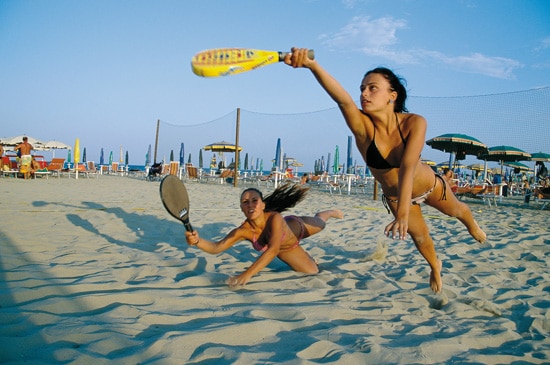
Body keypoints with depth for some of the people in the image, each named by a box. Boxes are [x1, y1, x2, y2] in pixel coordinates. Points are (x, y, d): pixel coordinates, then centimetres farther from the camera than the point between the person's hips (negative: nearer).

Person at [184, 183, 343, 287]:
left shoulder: (275, 218, -50)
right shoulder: (243, 231, -40)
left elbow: (273, 249, -61)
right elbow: (216, 247, -45)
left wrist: (247, 274, -71)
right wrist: (197, 241, -68)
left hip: (297, 227, -1)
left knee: (320, 224, 31)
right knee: (312, 272, 11)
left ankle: (330, 213, 69)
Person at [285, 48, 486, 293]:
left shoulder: (414, 123, -33)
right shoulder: (362, 126, -33)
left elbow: (407, 168, -45)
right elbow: (343, 99, -54)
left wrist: (403, 213, -55)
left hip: (429, 185, -1)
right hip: (394, 195, 1)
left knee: (456, 210, 29)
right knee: (419, 236, 20)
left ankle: (472, 224, 68)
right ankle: (435, 267, 56)